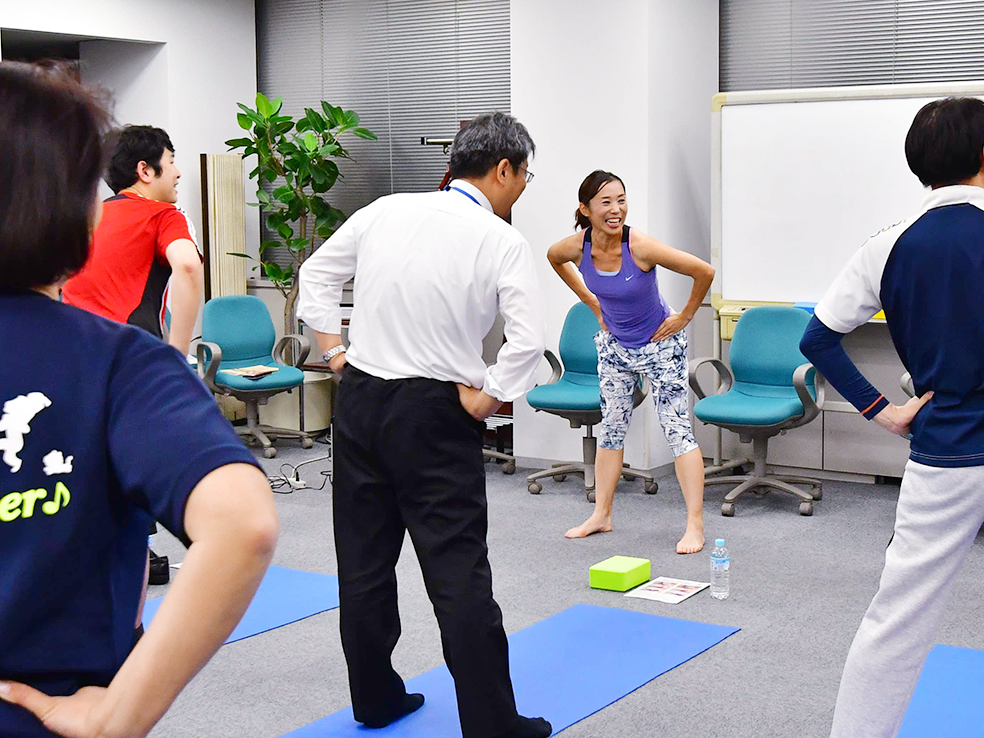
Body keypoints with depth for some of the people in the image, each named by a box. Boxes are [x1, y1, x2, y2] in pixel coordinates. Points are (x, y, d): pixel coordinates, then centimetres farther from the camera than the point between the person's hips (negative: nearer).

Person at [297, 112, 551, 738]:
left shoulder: (385, 212, 4)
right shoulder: (503, 241, -10)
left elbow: (316, 274, 14)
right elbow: (528, 340, -19)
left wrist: (334, 350, 17)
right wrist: (485, 398, -7)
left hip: (360, 400, 5)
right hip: (434, 414, -5)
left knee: (364, 559, 14)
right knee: (458, 572, 0)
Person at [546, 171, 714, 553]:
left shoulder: (640, 246, -29)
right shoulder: (577, 247, -16)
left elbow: (704, 271, -25)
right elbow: (553, 258, 11)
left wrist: (685, 316, -13)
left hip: (660, 345, -5)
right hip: (614, 345, 5)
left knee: (677, 428, -8)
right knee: (611, 428, 13)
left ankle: (695, 525, -5)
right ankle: (601, 515, 25)